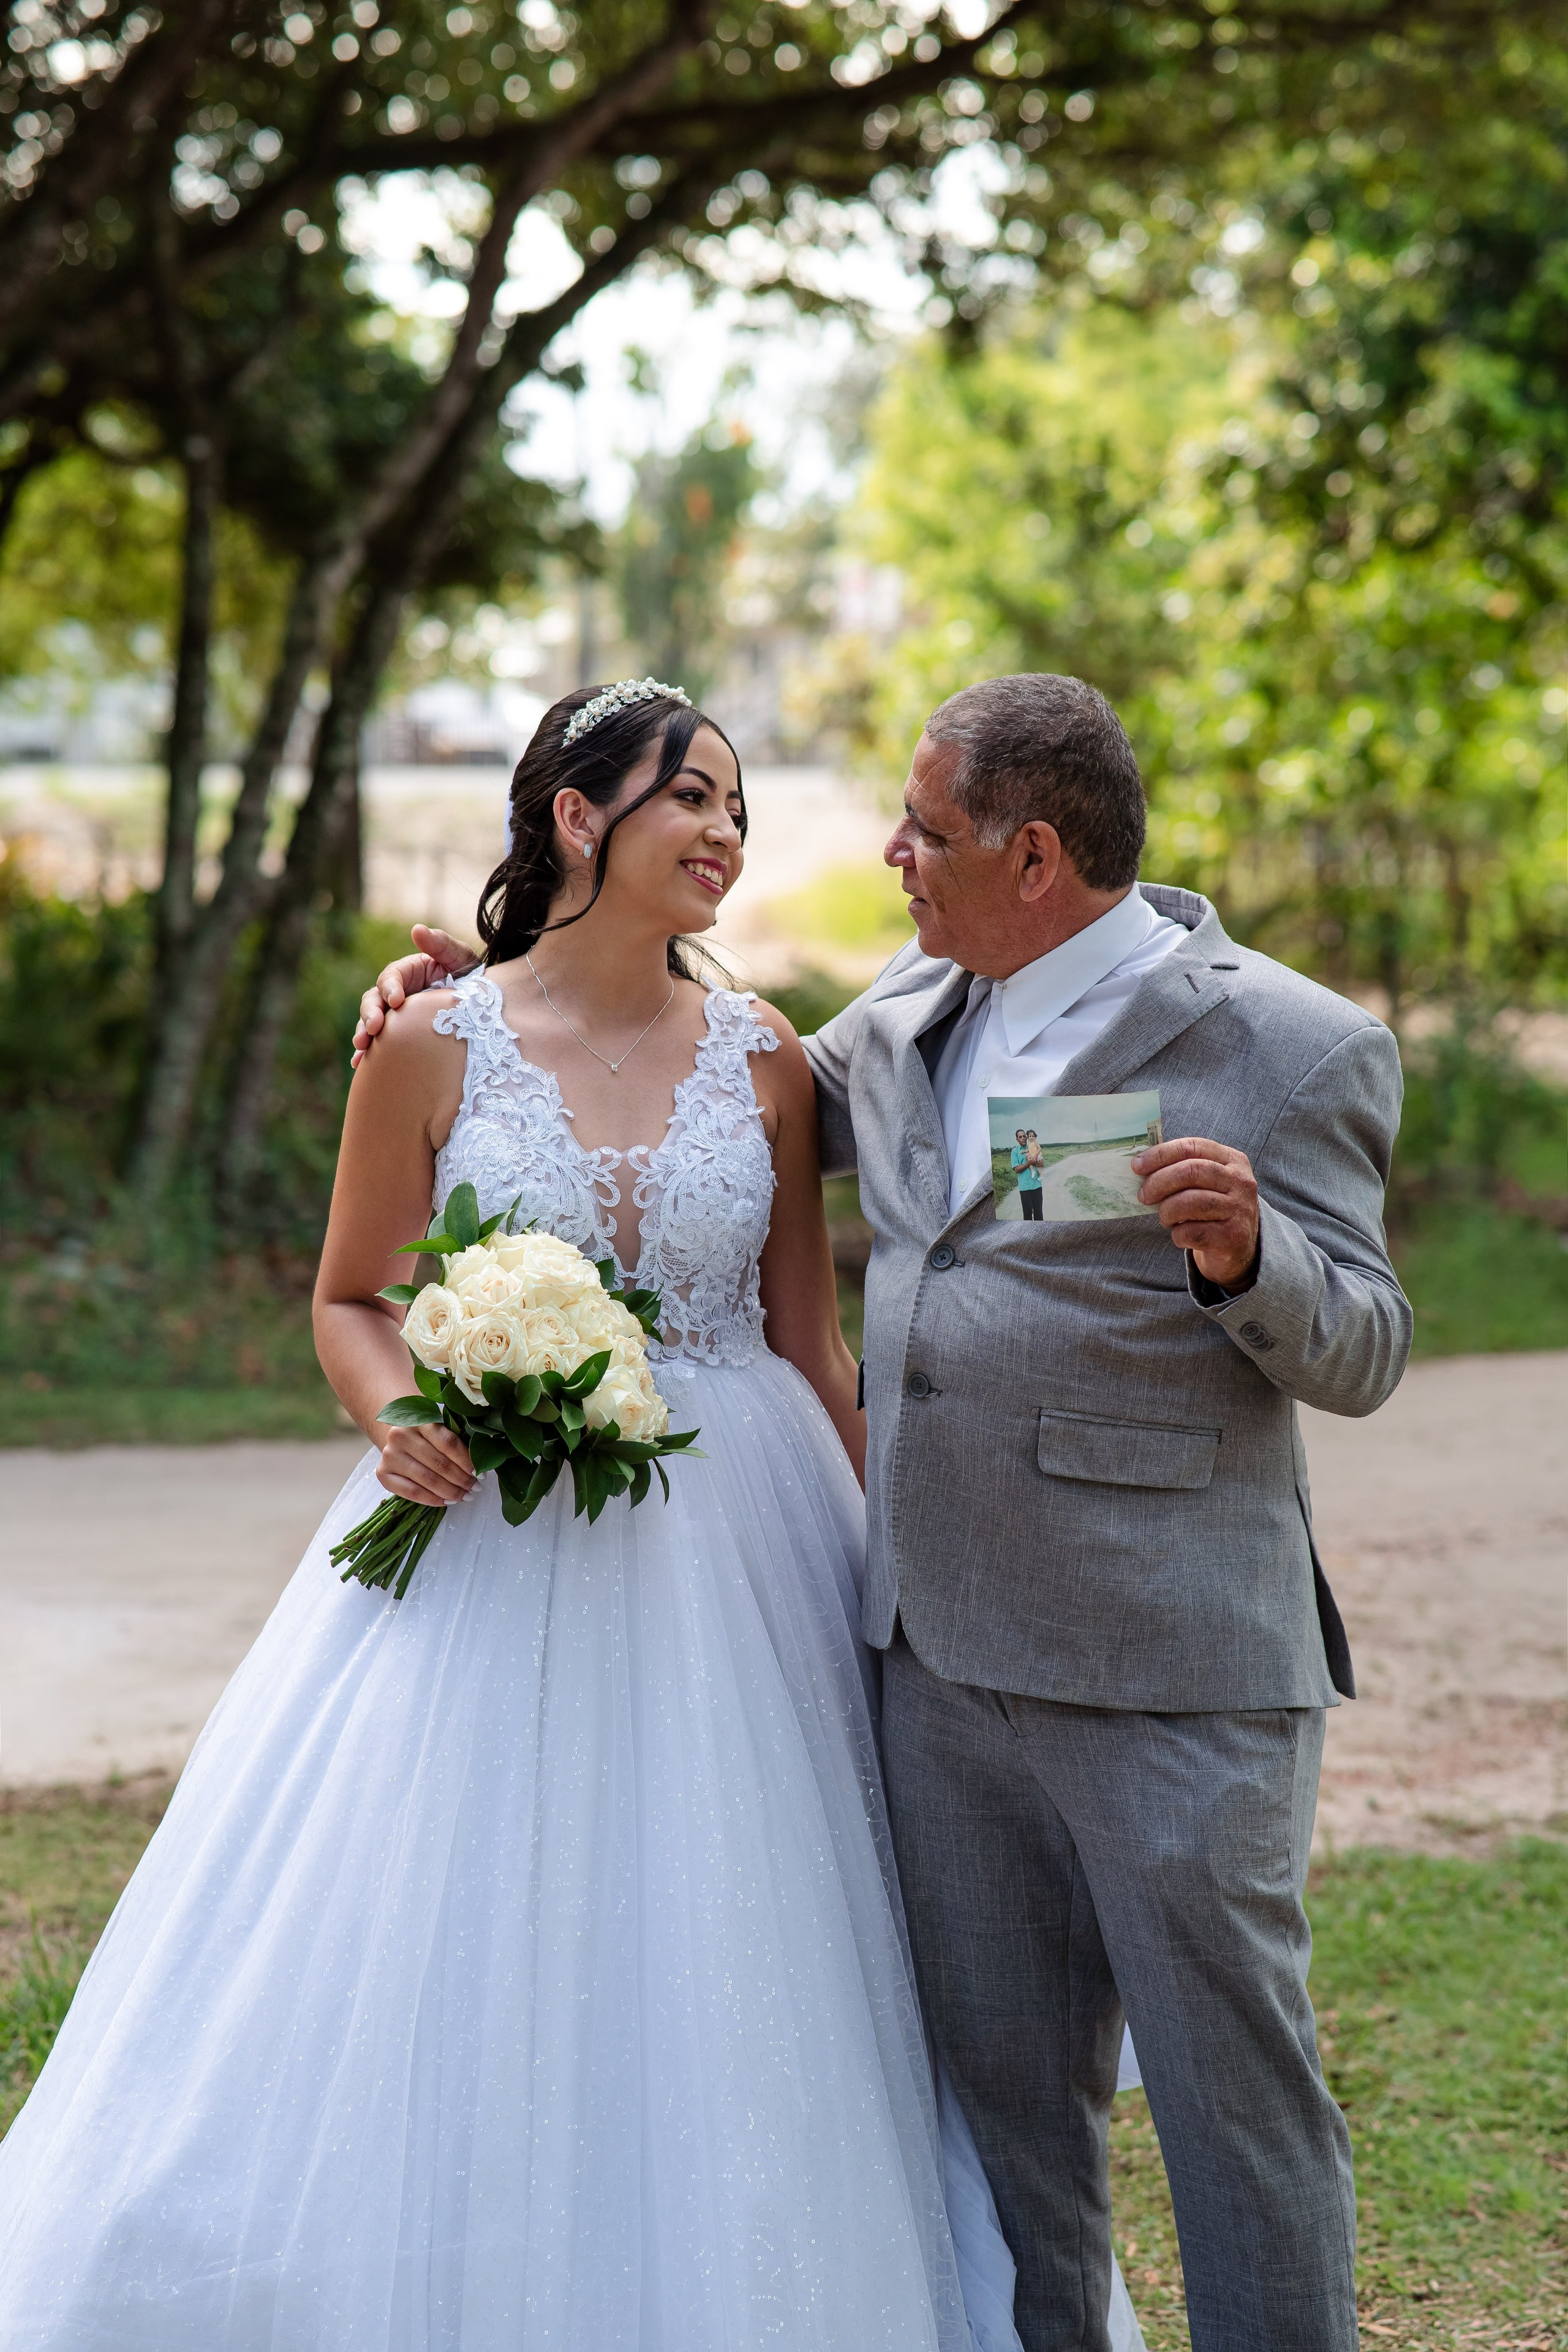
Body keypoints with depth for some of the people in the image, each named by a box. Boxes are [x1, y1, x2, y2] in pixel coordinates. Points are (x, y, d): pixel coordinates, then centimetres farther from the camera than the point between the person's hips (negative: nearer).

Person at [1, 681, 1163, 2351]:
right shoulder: (435, 1047, -2)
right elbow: (350, 1301, 6)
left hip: (732, 1558, 2)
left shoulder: (764, 1061, 4)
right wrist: (403, 1419, -14)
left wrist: (895, 1564, 8)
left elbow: (807, 1340, 9)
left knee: (714, 1989, 5)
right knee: (458, 1976, 2)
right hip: (489, 1545, -2)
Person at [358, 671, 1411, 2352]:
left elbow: (1361, 1356, -6)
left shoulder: (1294, 1049, -8)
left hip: (1175, 1674, -6)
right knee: (999, 2086, 14)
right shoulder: (910, 1013, 10)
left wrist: (1245, 1253, -27)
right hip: (941, 1650, 6)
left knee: (1232, 2085, 1)